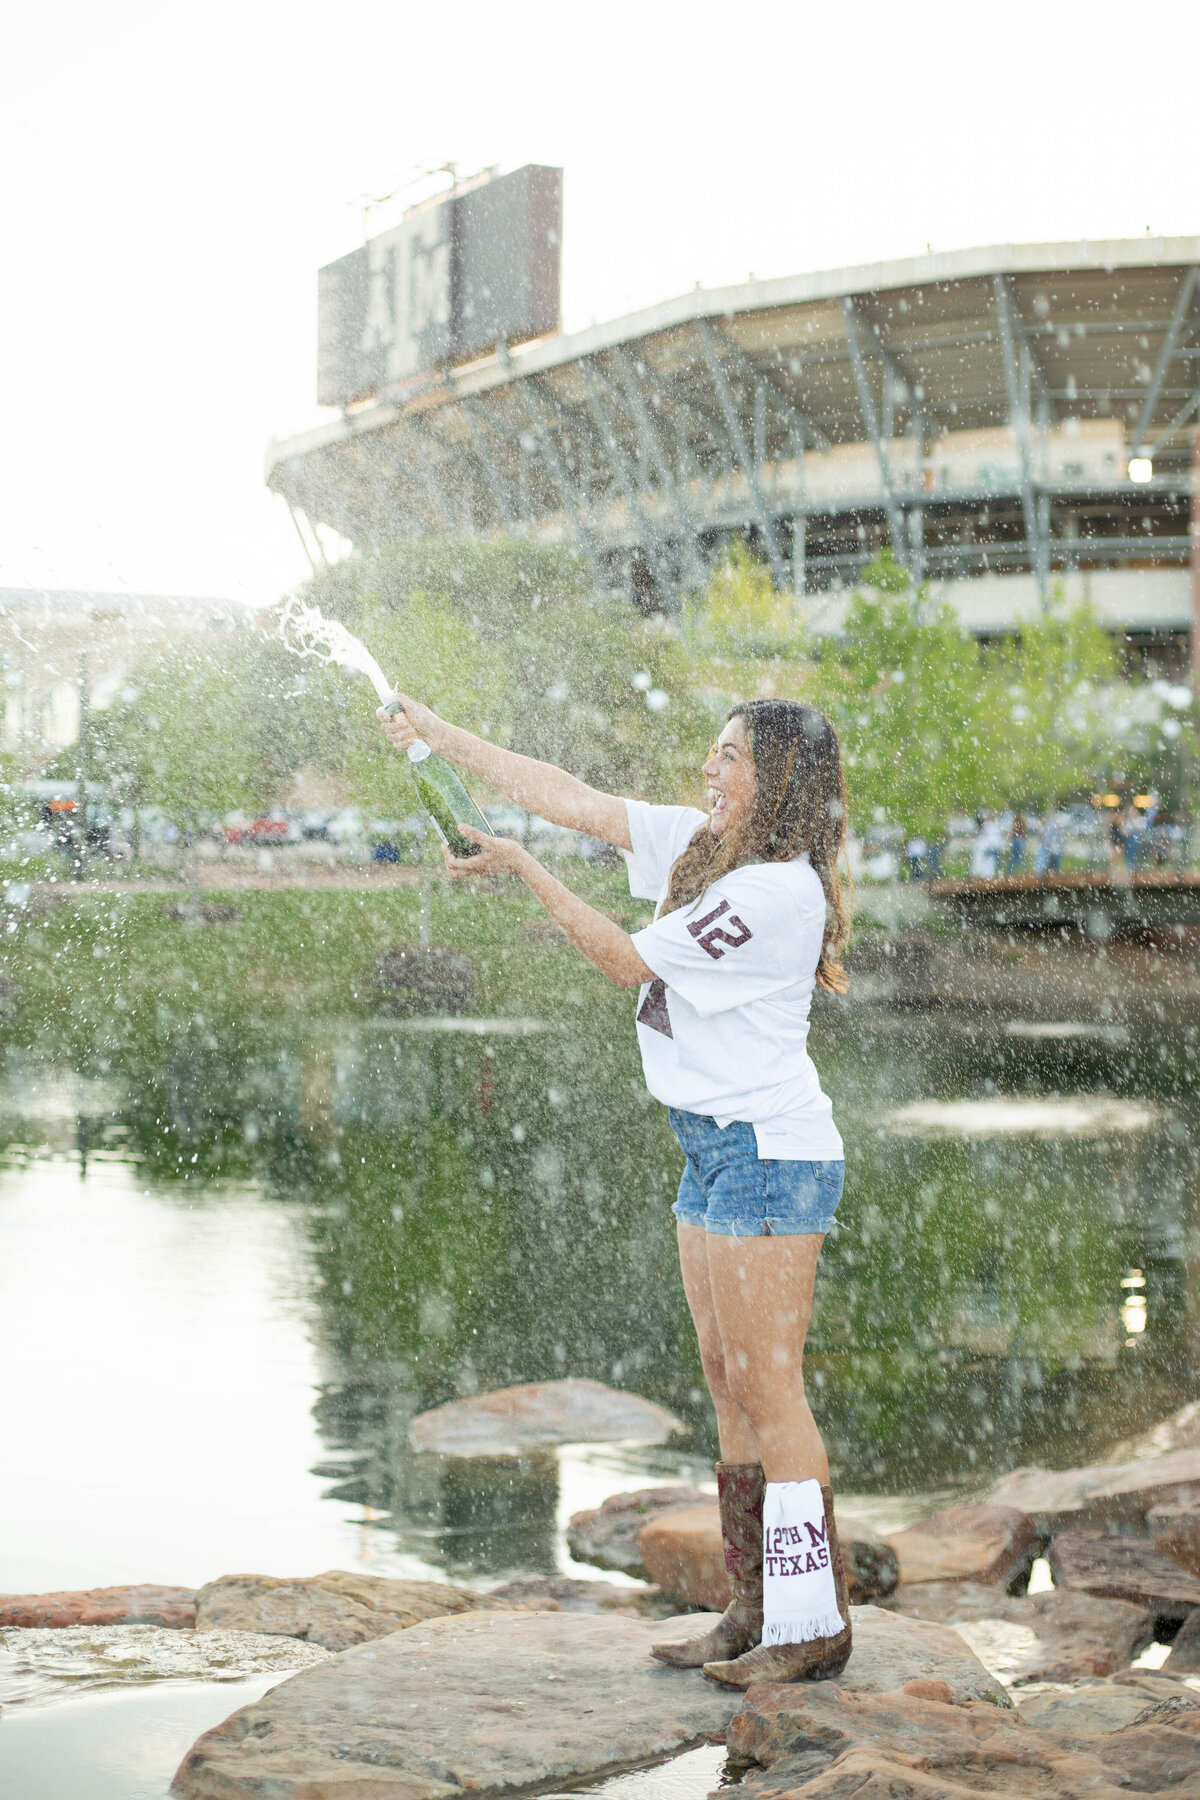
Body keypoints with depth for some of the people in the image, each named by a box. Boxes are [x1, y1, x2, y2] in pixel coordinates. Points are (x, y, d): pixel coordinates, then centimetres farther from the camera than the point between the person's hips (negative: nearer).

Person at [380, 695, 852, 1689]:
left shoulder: (779, 889, -18)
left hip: (769, 1151, -9)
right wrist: (435, 732, 11)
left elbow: (627, 959, -14)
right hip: (716, 1147, 10)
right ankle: (756, 1615, 15)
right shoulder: (699, 845, 9)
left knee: (768, 1390, -8)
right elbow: (566, 795, 12)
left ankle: (813, 1624, -2)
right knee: (730, 1389, 10)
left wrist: (519, 867, -10)